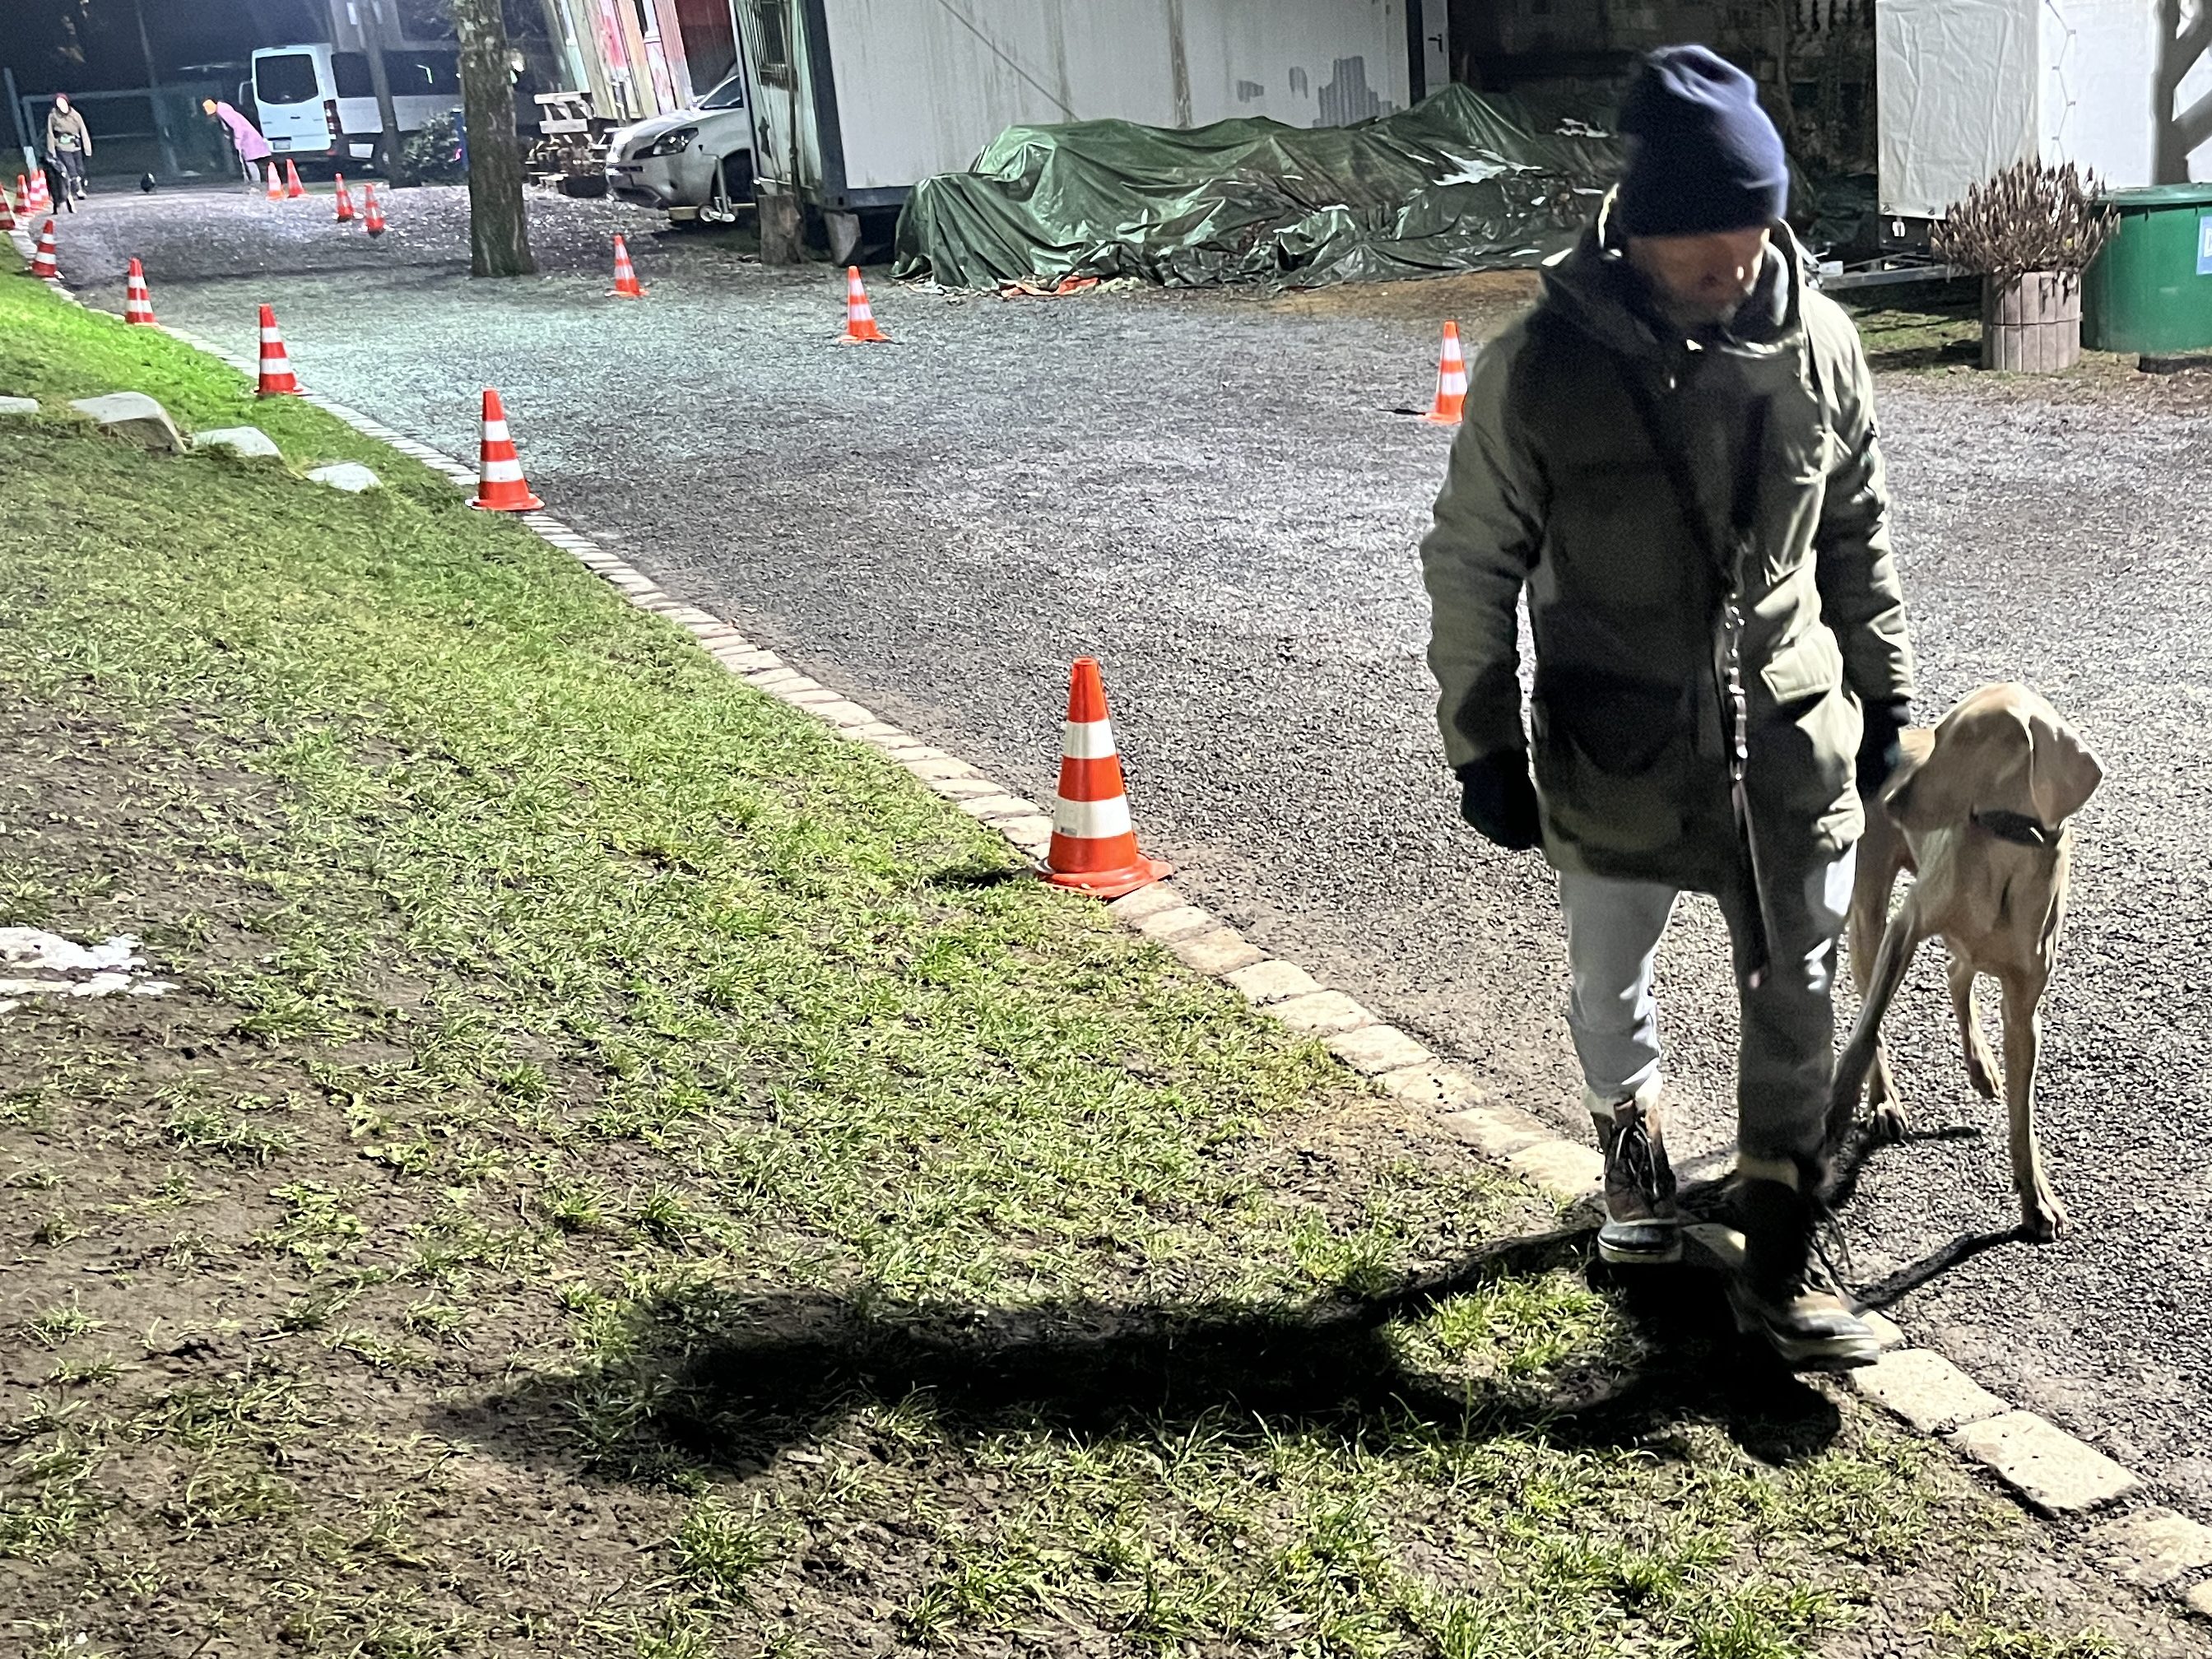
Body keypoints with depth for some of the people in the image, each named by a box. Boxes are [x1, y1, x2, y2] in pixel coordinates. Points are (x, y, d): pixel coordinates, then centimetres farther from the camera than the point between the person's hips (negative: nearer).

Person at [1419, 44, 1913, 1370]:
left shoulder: (1818, 345, -5)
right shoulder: (1541, 368, -15)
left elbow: (1859, 532, 9)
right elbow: (1473, 568, -6)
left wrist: (1886, 692, 11)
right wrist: (1483, 748, -5)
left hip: (1792, 741, 2)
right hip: (1615, 752, -2)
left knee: (1799, 999, 7)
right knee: (1611, 985, 16)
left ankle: (1781, 1263, 21)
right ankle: (1635, 1151, 47)